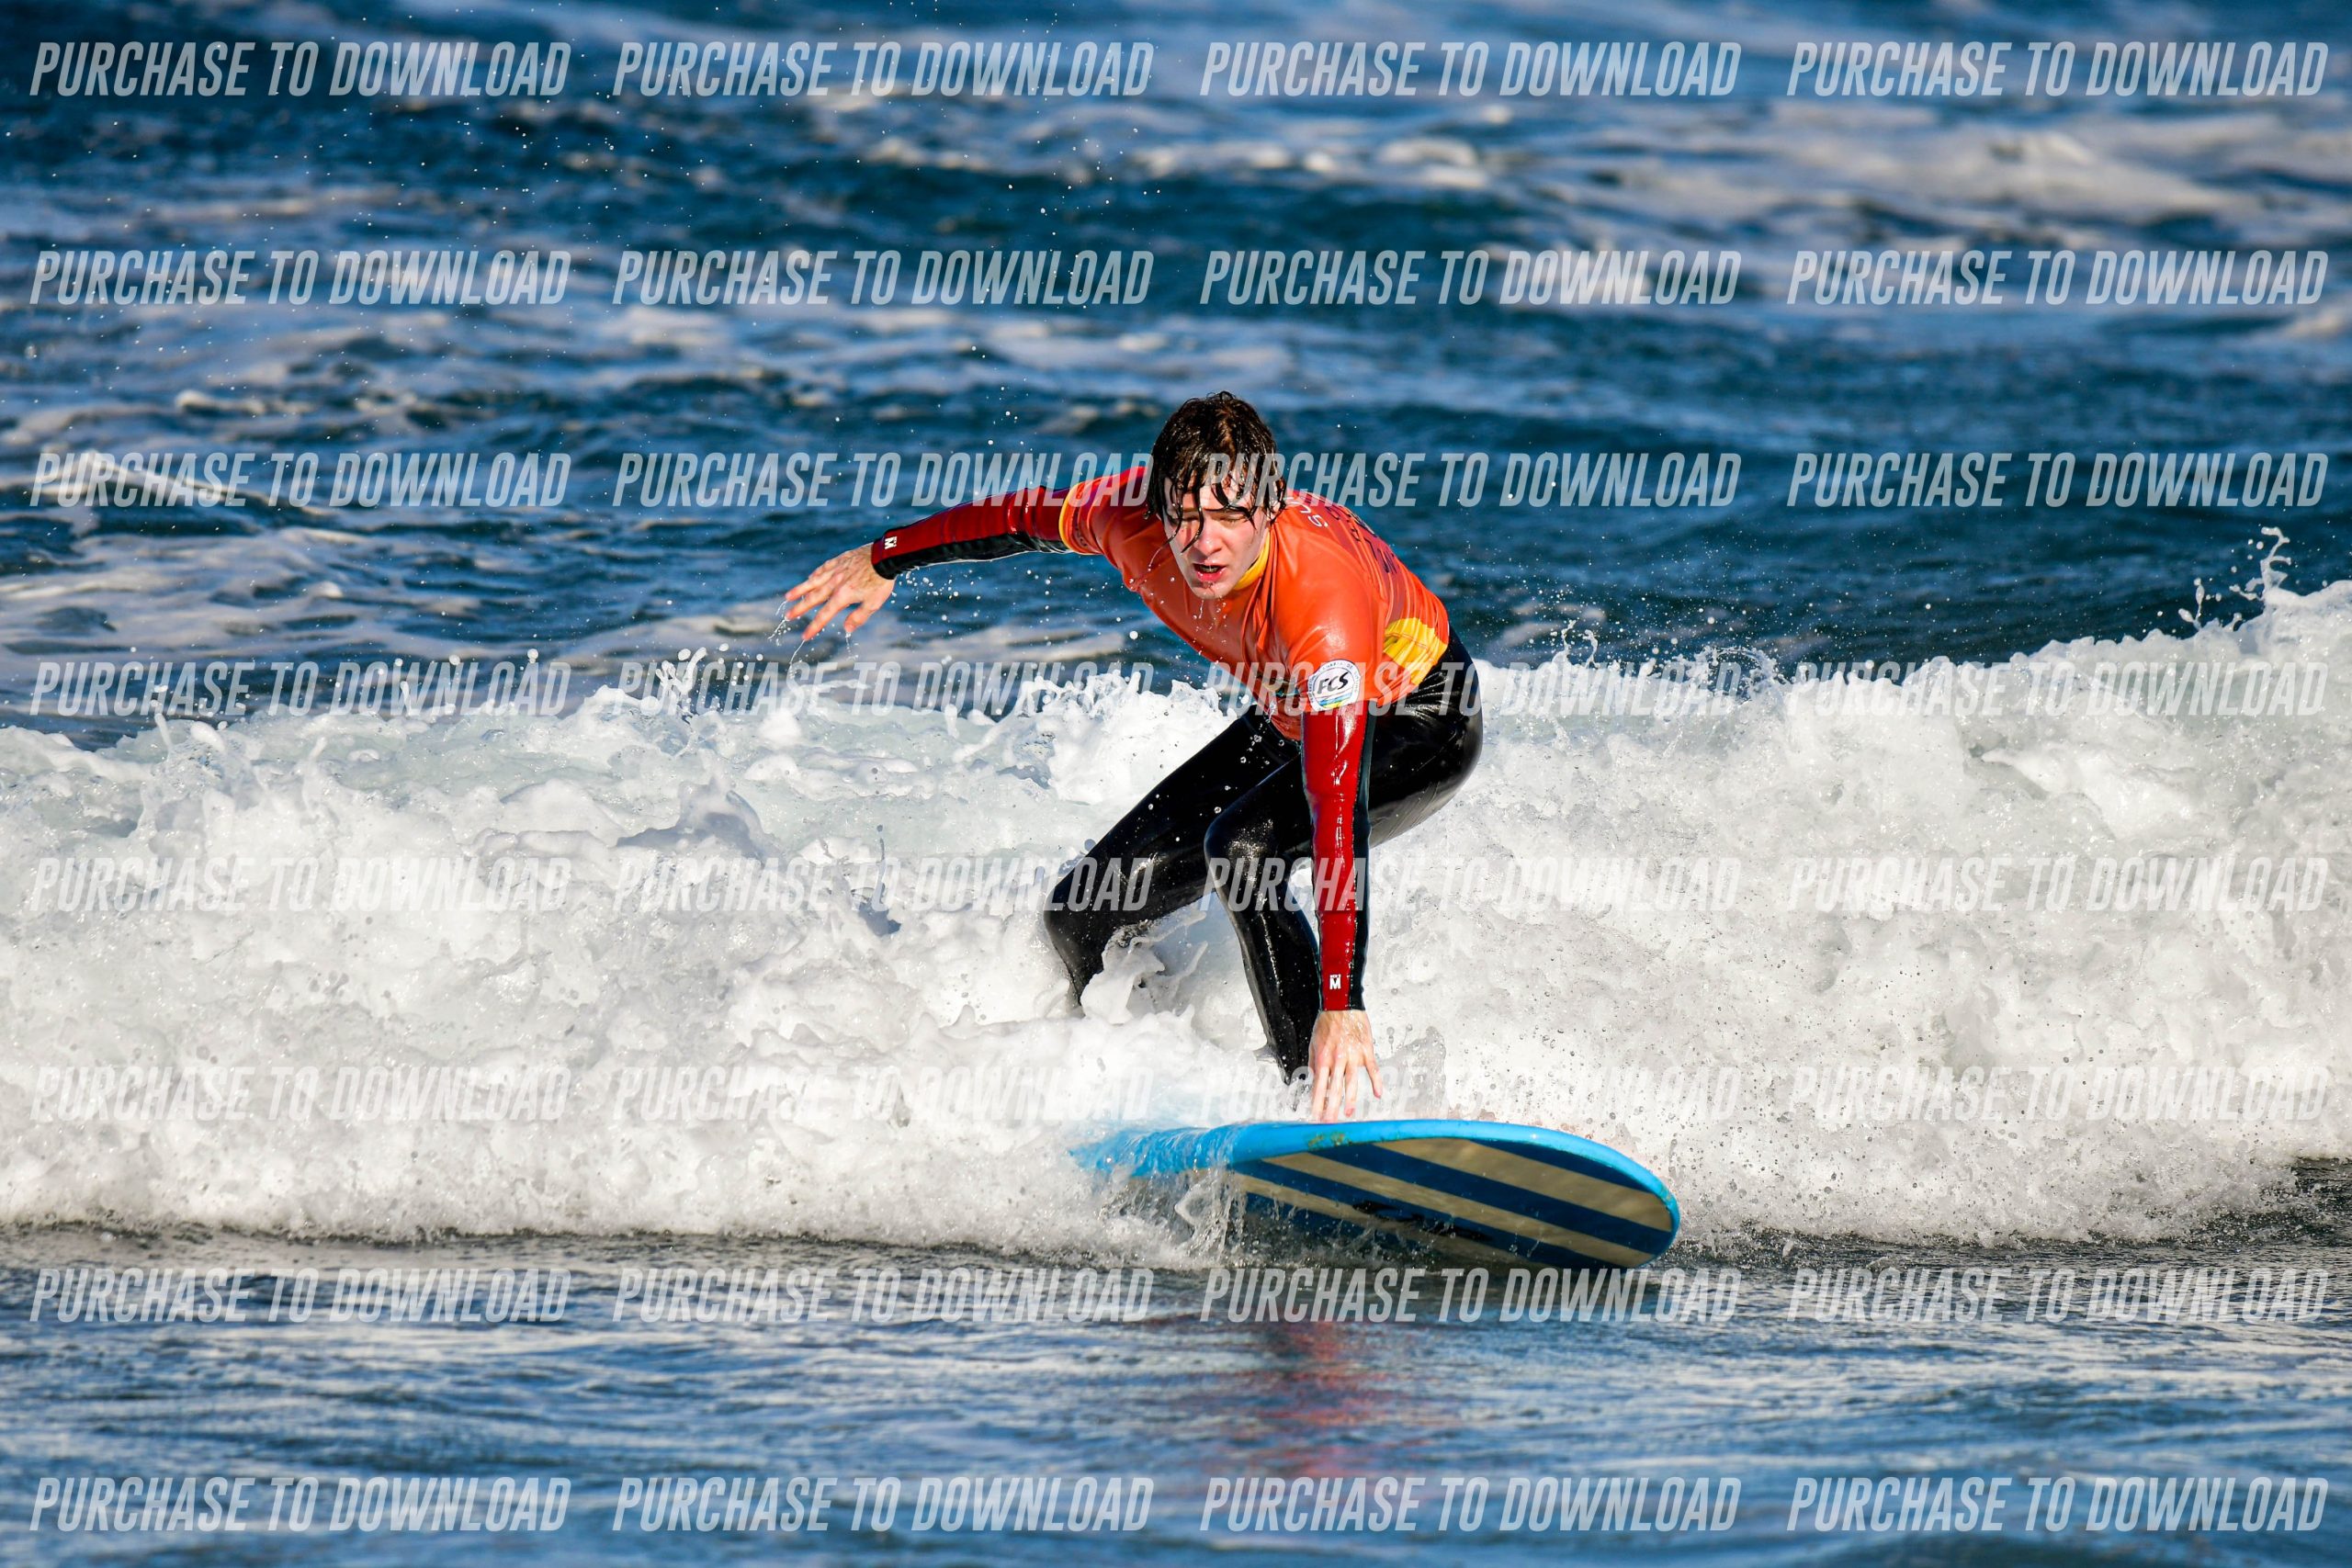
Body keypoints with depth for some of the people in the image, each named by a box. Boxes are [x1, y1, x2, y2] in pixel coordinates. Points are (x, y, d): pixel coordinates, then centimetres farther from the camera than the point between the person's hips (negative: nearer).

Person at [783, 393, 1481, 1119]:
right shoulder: (1132, 515, -26)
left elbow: (1339, 813, -48)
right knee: (1083, 920, -1)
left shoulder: (1321, 604, -42)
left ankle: (1319, 1096, -26)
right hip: (1291, 715, 7)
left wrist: (1343, 1004, -55)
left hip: (1423, 718, -7)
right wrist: (884, 560, 12)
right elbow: (1026, 519, -2)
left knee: (1242, 841, -34)